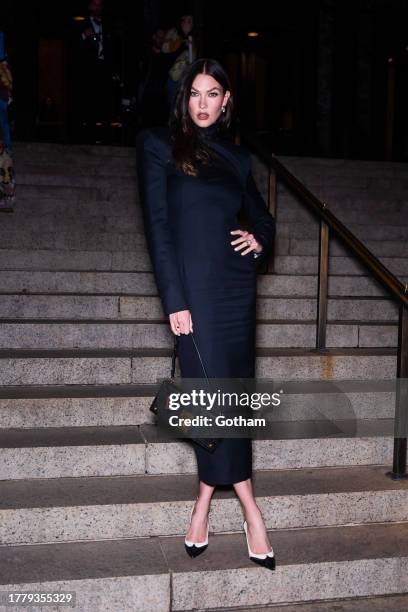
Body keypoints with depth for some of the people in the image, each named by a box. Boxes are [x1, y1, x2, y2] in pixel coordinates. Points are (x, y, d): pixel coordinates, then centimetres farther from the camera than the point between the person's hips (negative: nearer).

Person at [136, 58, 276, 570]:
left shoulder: (236, 158, 14)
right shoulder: (159, 144, 2)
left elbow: (262, 217, 26)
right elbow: (156, 225, -5)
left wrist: (259, 240, 1)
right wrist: (174, 301, -12)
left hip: (236, 285, 4)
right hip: (193, 286, -4)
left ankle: (206, 498, 18)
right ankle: (248, 506, 8)